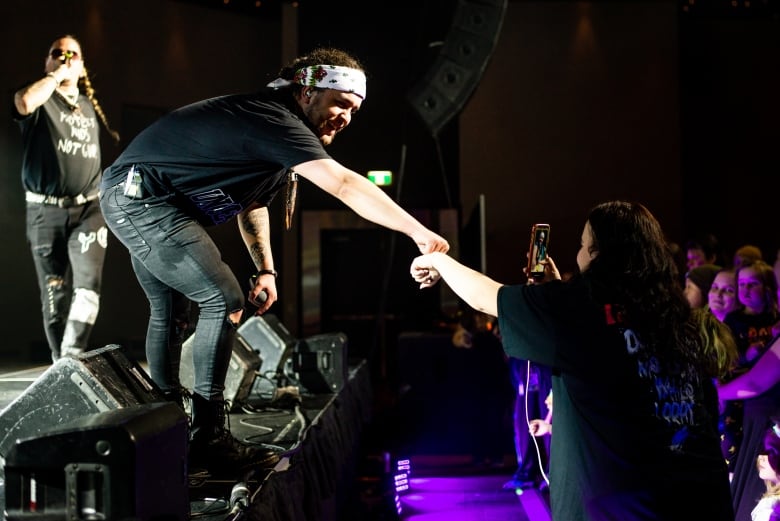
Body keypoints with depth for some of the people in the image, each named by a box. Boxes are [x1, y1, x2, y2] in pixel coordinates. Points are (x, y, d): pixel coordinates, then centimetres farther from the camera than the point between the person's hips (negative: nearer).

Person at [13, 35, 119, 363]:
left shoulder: (89, 106, 16)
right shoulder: (40, 98, 1)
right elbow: (24, 103, -27)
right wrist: (56, 75, -13)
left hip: (88, 209, 2)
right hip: (46, 212, -2)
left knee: (88, 284, -18)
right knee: (54, 293, 3)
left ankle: (73, 356, -18)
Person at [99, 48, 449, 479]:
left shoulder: (275, 125, 9)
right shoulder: (276, 120, -23)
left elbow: (252, 199, 19)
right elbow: (345, 186, -33)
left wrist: (265, 269, 10)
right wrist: (418, 232, -36)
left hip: (132, 201, 11)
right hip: (141, 198, -11)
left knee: (169, 310, 18)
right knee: (223, 300, -14)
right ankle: (208, 440, -9)